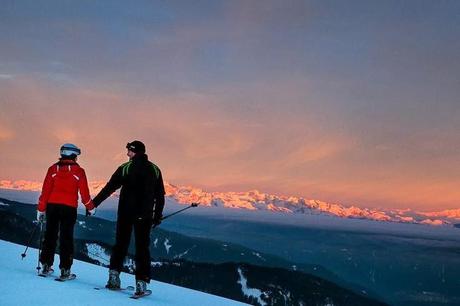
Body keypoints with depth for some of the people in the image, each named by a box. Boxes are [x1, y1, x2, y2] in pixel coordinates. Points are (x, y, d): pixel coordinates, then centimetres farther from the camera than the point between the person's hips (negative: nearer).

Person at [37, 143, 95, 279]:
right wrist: (90, 207, 15)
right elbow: (84, 193, 0)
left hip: (52, 206, 2)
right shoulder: (79, 171, -2)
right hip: (69, 208, -2)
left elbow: (45, 190, 1)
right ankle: (65, 269, 2)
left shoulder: (53, 168, 2)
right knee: (66, 238, 4)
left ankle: (46, 265, 14)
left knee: (50, 235, 13)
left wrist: (41, 209, 7)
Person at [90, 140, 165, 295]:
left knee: (121, 244, 13)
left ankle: (114, 274, 10)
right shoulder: (154, 170, 4)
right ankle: (141, 281, 0)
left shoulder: (125, 168, -3)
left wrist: (94, 203, 2)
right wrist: (158, 215, 14)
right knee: (142, 247, 4)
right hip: (145, 215, 1)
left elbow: (109, 188, -4)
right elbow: (160, 195, 6)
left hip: (125, 213, -1)